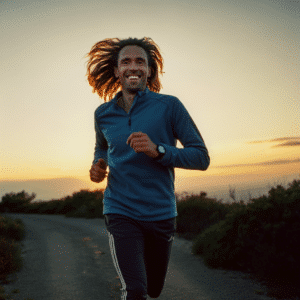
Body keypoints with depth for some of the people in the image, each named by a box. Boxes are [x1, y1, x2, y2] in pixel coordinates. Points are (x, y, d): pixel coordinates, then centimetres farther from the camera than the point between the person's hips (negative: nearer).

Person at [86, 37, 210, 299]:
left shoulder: (169, 106, -7)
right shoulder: (103, 114, 3)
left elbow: (201, 157, -7)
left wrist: (157, 150, -23)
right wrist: (98, 166, 1)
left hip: (161, 213, 0)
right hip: (121, 211, 0)